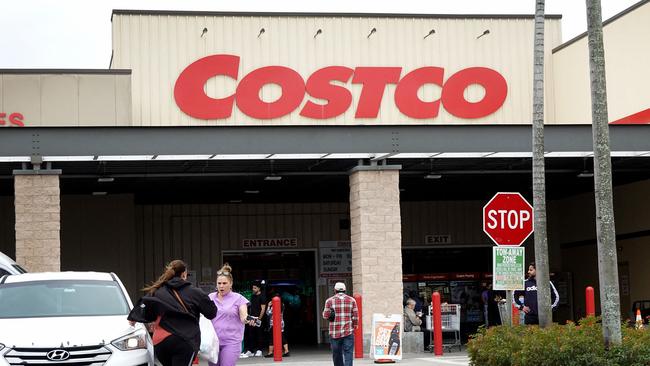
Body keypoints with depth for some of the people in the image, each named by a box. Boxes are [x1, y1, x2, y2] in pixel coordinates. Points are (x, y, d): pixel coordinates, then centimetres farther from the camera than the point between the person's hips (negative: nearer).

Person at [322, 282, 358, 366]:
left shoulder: (330, 301, 1)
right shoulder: (351, 300, 4)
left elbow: (326, 316, 1)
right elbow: (355, 317, 3)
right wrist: (354, 327, 15)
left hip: (335, 333, 0)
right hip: (348, 332, 0)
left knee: (337, 355, 11)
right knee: (348, 353, -5)